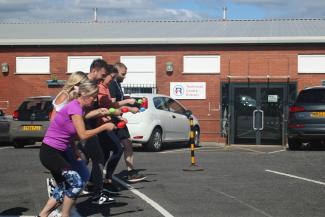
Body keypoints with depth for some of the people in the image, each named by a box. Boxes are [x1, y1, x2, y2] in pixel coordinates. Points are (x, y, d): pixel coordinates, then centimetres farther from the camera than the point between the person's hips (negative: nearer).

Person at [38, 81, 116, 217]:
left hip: (58, 152, 10)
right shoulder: (74, 108, -20)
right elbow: (83, 135, -26)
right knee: (76, 182, -16)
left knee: (63, 188, 15)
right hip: (49, 152, -10)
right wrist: (104, 127, -18)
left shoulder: (79, 108, 9)